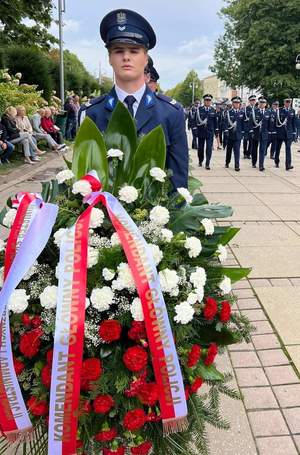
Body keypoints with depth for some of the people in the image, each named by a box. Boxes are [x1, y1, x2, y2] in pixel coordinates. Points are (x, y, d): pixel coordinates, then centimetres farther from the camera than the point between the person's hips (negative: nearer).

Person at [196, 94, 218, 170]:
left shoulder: (213, 110, 5)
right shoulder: (199, 109, -1)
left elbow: (215, 121, 10)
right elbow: (198, 120, -5)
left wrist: (216, 130, 9)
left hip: (210, 132, 1)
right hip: (201, 132, 0)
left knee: (209, 148, -7)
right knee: (200, 148, 10)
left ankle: (207, 164, -4)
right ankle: (200, 161, 32)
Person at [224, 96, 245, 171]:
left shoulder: (242, 113, 7)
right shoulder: (228, 112, -1)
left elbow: (243, 123, 10)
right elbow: (226, 122, -7)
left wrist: (242, 132, 6)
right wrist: (226, 131, -16)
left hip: (238, 134, 0)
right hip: (230, 134, 0)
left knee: (237, 150, -5)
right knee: (229, 150, 13)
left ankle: (237, 166, -5)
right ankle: (227, 163, 32)